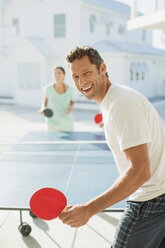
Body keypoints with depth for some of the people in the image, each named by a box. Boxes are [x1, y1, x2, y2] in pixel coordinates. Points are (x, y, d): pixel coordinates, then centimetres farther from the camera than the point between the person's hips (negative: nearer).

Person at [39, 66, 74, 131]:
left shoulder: (69, 89, -5)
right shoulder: (48, 88, -7)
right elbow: (45, 102, 6)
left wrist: (70, 107, -9)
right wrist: (43, 109, -14)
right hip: (53, 123, -1)